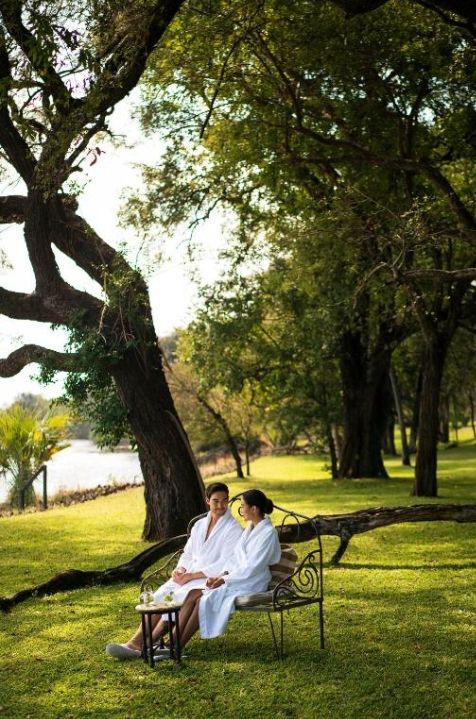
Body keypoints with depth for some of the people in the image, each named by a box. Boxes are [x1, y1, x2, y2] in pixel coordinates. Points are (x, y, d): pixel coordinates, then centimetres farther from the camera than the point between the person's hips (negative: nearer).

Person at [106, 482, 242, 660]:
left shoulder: (234, 529, -5)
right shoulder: (199, 525, 16)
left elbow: (224, 565, -13)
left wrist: (190, 575, -16)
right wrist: (180, 569, -5)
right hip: (188, 576, 6)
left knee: (178, 598, -28)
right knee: (160, 596, -18)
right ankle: (135, 642, -27)